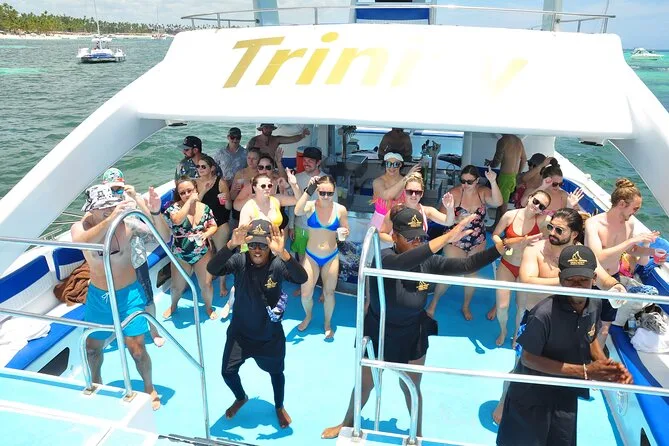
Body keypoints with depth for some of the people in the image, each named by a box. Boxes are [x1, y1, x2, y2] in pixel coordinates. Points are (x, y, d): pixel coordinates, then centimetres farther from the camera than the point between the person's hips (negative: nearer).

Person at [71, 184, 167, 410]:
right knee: (92, 345, 20)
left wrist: (155, 213, -43)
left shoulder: (126, 224, -18)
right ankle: (96, 382, 50)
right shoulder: (80, 227, -15)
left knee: (136, 347, 0)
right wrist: (110, 219, -55)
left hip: (129, 294, -2)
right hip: (98, 296, 3)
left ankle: (149, 388, 27)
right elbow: (83, 241, -40)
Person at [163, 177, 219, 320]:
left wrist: (207, 234, -17)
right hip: (180, 255, -1)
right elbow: (177, 220, -34)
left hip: (202, 253, 1)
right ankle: (173, 306, 44)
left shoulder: (204, 208, -4)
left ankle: (209, 307, 34)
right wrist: (190, 201, -27)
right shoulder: (175, 207, -12)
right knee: (177, 287, 13)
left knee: (206, 285, 6)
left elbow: (213, 226, 5)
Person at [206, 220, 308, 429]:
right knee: (227, 371, 10)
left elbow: (302, 278, -40)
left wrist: (282, 253, -56)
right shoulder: (239, 261, -18)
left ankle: (279, 406, 49)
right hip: (240, 332, 1)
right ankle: (241, 398, 45)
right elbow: (212, 269, -34)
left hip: (270, 335, -1)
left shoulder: (278, 264, -22)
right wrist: (231, 244, -51)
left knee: (276, 372, 18)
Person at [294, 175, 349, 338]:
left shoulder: (340, 210, -9)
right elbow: (297, 212, -35)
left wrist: (344, 234, -20)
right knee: (306, 293, 5)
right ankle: (308, 316, 38)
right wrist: (308, 191, -36)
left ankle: (327, 323, 37)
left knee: (329, 292, 13)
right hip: (311, 256, 0)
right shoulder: (311, 206, -13)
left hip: (331, 257, 1)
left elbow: (345, 231, 3)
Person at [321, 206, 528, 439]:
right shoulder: (383, 258, -29)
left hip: (412, 336, 2)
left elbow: (467, 265, -20)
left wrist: (500, 247, -33)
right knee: (365, 384, 20)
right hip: (379, 333, -2)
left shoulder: (427, 262, -17)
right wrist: (448, 236, -56)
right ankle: (347, 424, 48)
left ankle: (417, 434, 47)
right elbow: (405, 262, -51)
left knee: (411, 387, 22)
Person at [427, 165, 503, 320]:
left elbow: (497, 203, -27)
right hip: (455, 241, -3)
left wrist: (493, 182, -38)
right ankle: (433, 303, 25)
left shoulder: (483, 192, -8)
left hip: (477, 242, 3)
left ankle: (466, 306, 38)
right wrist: (457, 220, -36)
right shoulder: (454, 193, -17)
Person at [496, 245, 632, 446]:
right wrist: (584, 371, -25)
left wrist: (606, 364, -11)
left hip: (567, 395, 6)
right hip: (532, 395, -6)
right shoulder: (544, 313, -33)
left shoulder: (596, 304, -11)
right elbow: (528, 358, -23)